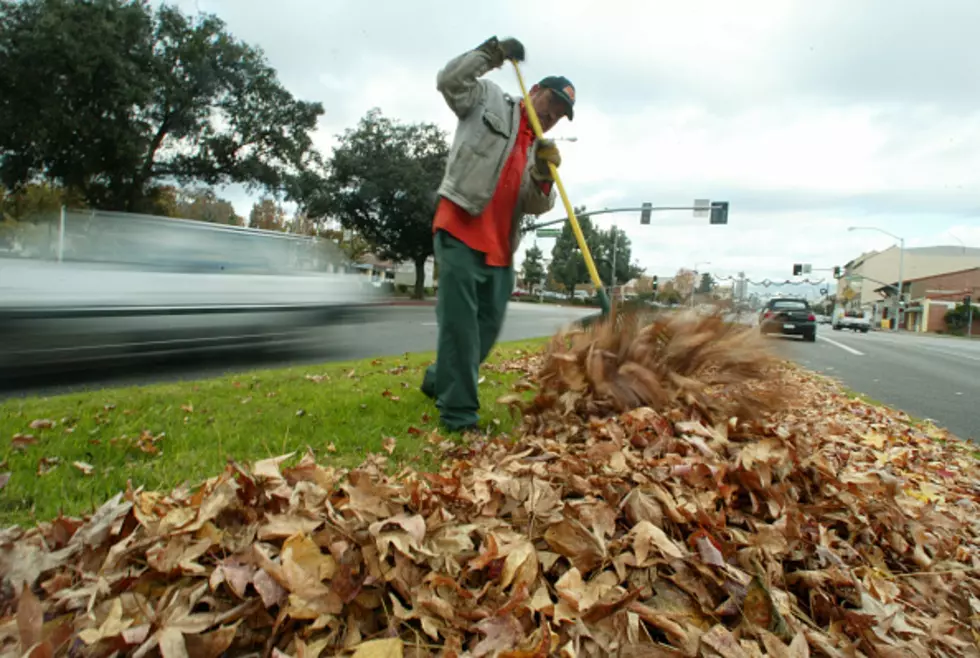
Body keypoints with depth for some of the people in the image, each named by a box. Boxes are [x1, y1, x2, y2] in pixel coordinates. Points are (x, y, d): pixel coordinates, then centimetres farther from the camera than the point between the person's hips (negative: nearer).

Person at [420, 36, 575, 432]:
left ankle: (440, 381, 30)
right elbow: (450, 80, -3)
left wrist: (544, 177, -10)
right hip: (459, 233, -7)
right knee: (460, 324, -9)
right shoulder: (489, 101, 10)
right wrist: (493, 53, -7)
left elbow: (537, 207, 10)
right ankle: (459, 413, -4)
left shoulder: (539, 149, 21)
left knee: (488, 327, 11)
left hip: (499, 247, 7)